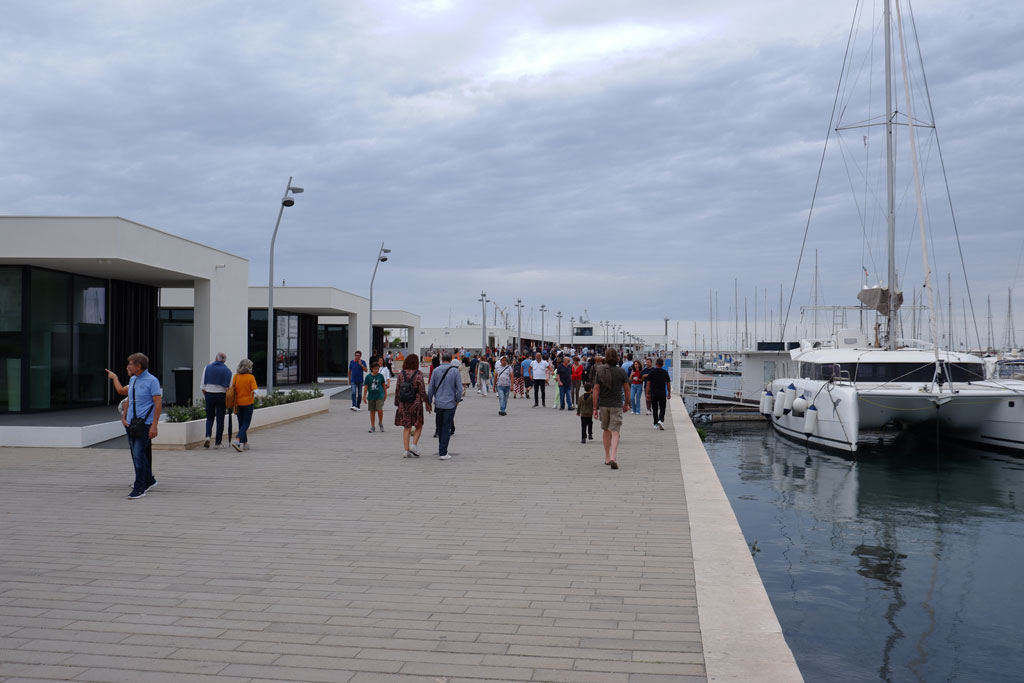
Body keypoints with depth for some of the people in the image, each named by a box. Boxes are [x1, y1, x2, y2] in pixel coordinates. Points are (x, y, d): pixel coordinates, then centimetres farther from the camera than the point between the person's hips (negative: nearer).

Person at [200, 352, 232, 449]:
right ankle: (218, 443, 6)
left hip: (209, 395, 2)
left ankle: (208, 436, -6)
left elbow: (203, 385, 3)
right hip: (221, 396, -2)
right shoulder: (227, 370, -2)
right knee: (220, 419, 4)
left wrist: (204, 396, 15)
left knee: (209, 418, 15)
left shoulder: (208, 368, 3)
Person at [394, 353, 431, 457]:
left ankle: (406, 450, 6)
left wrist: (397, 403, 13)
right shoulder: (418, 374, -9)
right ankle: (414, 445, -3)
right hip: (416, 403, -3)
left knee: (406, 427, 9)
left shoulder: (400, 374, 1)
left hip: (403, 404, 3)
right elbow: (422, 390, -9)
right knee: (419, 426, 13)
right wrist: (427, 403, -3)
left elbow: (397, 389, 4)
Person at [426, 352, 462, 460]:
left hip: (438, 403, 2)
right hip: (450, 404, -2)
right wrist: (457, 400, 8)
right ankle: (442, 453, -2)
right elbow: (459, 388, -7)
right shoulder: (455, 371, -6)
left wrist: (429, 401, 12)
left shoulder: (436, 370, -1)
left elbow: (430, 388, 2)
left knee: (440, 427, 16)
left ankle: (441, 450, 25)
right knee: (446, 428, 1)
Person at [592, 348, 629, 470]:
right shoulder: (621, 372, -5)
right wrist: (627, 404, 14)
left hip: (603, 405, 2)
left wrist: (595, 407, -3)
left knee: (606, 431, 18)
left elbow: (596, 389, -6)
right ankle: (613, 458, -19)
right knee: (615, 432, -3)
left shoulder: (600, 371, -4)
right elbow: (627, 389, -1)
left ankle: (607, 457, 24)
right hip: (617, 405, -2)